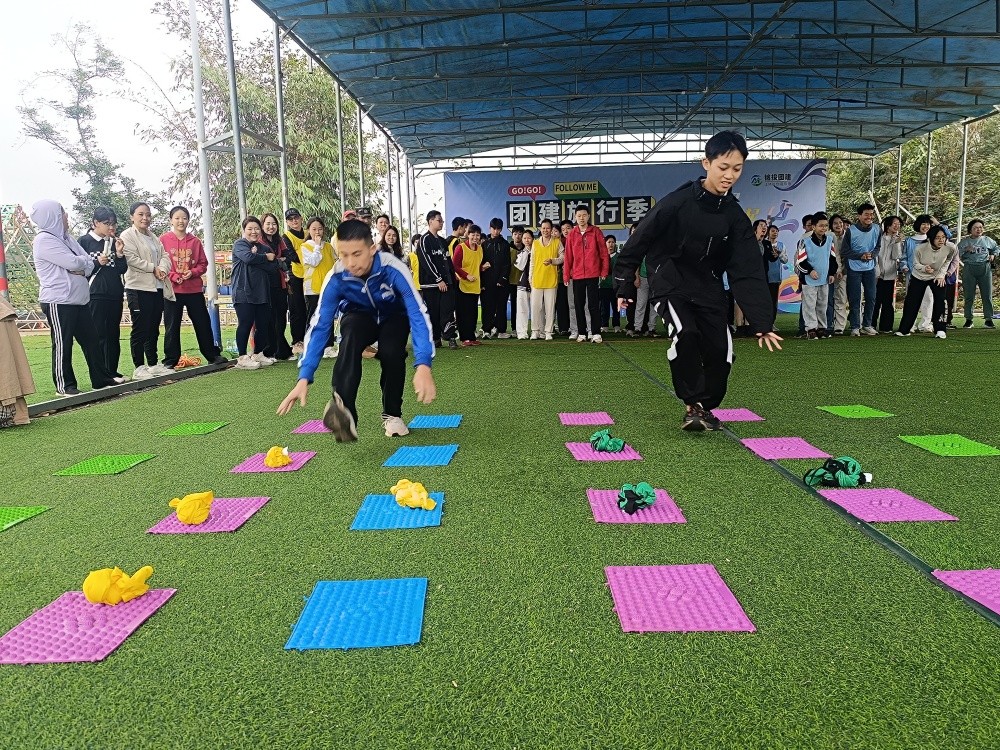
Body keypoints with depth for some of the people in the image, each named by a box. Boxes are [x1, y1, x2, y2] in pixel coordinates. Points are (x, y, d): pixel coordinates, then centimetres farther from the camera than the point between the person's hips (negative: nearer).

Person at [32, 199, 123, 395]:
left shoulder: (65, 237, 15)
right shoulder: (44, 240, -11)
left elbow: (89, 262, 9)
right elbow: (73, 263, -20)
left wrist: (83, 268, -14)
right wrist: (90, 262, 0)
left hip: (79, 299, 8)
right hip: (58, 302, -8)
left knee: (90, 339, 12)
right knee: (62, 343, 0)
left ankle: (102, 378, 20)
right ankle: (64, 385, 9)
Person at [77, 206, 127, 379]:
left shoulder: (114, 242, 11)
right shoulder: (84, 241, -1)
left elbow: (122, 270, 8)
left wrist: (119, 254, -6)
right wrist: (98, 263, -15)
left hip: (115, 295, 5)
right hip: (95, 296, -5)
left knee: (114, 335, 9)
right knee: (98, 335, -2)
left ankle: (112, 371, 18)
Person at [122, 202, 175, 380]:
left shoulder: (154, 238, 21)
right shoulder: (127, 236, -2)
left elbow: (165, 256, 11)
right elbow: (131, 258, -15)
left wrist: (162, 268, -9)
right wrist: (153, 268, -12)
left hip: (157, 288, 7)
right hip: (139, 288, -7)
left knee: (154, 329, 12)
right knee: (140, 329, -5)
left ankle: (153, 364, 21)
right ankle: (139, 368, 0)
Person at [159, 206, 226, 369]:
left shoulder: (195, 241, 6)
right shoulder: (163, 240, 0)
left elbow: (203, 264, 8)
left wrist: (192, 272, -10)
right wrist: (173, 276, -15)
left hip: (194, 289, 2)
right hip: (172, 290, -2)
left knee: (203, 323, 8)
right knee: (172, 326, 4)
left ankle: (213, 355, 18)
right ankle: (170, 360, 13)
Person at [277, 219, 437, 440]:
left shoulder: (393, 269, -35)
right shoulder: (336, 278, -28)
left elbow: (418, 314, -41)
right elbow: (319, 326, -26)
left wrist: (423, 364, -55)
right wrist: (304, 378, -35)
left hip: (394, 317, 0)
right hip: (360, 317, 1)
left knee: (391, 352, -31)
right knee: (351, 336, -34)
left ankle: (392, 414, -5)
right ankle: (344, 411, -43)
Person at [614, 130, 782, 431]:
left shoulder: (735, 216, -4)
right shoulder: (677, 203, -16)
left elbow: (748, 272, -8)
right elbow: (639, 241, -7)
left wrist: (762, 323, -15)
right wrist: (625, 285, -2)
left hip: (709, 290, 4)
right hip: (670, 285, -4)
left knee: (720, 351, -5)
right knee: (685, 333, -28)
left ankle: (705, 407, 22)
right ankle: (693, 404, -8)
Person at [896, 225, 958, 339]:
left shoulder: (950, 247, -25)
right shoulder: (920, 248, -30)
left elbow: (947, 260, -2)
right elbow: (916, 264, -12)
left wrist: (941, 274, -10)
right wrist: (924, 268, -33)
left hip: (937, 276, 0)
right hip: (918, 276, 0)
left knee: (940, 300, -15)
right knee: (911, 302, 1)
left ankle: (939, 330, -6)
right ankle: (904, 330, 12)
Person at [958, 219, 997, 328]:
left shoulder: (987, 240, 15)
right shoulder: (964, 241, 8)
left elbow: (995, 249, 29)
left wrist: (993, 255, 9)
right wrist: (966, 249, -14)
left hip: (985, 269, 2)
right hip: (969, 269, -2)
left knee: (987, 295, 0)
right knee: (969, 296, -2)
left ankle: (989, 319, 5)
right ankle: (968, 319, 3)